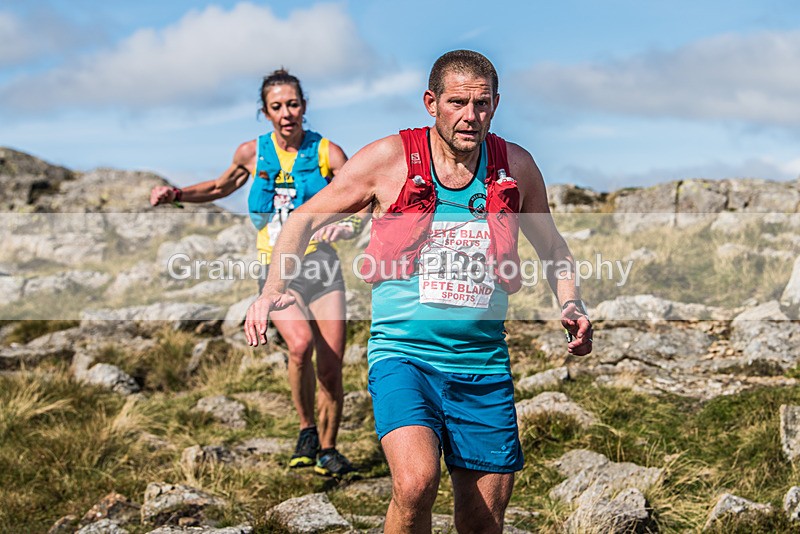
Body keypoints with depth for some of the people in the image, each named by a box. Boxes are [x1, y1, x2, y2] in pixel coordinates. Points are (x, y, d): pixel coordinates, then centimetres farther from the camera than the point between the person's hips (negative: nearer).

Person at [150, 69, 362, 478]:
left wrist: (346, 225, -26)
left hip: (319, 261, 0)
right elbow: (220, 187, 27)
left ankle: (327, 450, 18)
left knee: (330, 367, -4)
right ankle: (306, 429, -3)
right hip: (275, 268, 0)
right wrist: (175, 195, 12)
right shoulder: (252, 153, 7)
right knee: (300, 343, -27)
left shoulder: (327, 152, 1)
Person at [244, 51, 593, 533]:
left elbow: (552, 245, 22)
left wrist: (572, 304, 4)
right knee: (416, 483, -28)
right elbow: (305, 219, 4)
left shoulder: (516, 166, 5)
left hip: (483, 363, 3)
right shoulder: (389, 159, -4)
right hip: (403, 352, -3)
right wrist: (273, 290, -12)